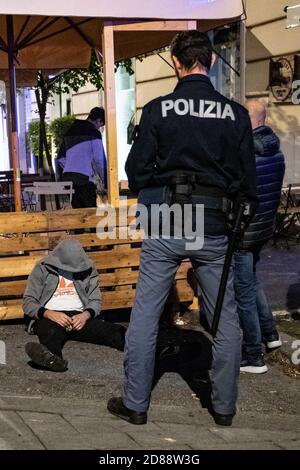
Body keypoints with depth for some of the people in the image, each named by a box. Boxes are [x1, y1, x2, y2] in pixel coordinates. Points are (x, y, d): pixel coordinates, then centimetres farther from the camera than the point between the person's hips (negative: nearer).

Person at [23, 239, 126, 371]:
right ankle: (50, 357, -73)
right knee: (51, 333, -41)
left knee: (111, 330, -30)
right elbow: (28, 303, 4)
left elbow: (95, 301, 12)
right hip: (49, 317, -2)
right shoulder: (42, 268, 8)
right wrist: (50, 314, -17)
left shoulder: (88, 269, 15)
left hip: (80, 317, 2)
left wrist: (85, 315, -13)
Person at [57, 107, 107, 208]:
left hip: (67, 178, 7)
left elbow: (61, 158, 21)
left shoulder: (70, 132, 19)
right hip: (84, 179, -7)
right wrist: (105, 183, 0)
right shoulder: (94, 132, -2)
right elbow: (99, 159, -7)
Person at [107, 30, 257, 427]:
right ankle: (224, 406, 20)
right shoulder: (236, 114, -2)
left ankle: (135, 404, 15)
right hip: (215, 229, 1)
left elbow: (136, 171, -2)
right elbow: (248, 181, 2)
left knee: (144, 316, 9)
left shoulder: (158, 110, -6)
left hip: (165, 228, -1)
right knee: (225, 320, 12)